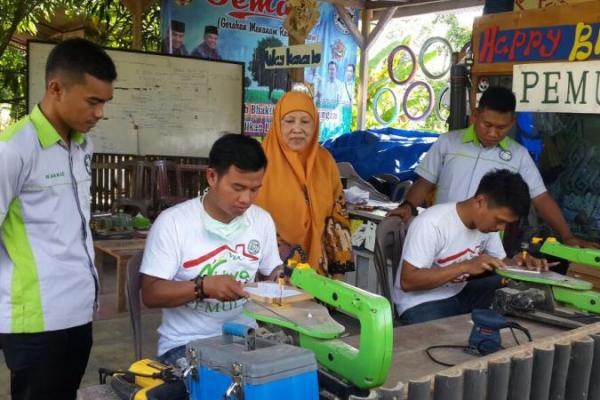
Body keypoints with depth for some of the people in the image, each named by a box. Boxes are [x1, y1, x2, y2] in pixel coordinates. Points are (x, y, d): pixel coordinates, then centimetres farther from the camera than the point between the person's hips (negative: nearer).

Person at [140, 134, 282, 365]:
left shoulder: (262, 221, 3)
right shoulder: (172, 222, -11)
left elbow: (271, 272, 15)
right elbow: (151, 294, -11)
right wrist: (204, 286, -25)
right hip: (186, 344, -4)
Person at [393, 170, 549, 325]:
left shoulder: (488, 221, -3)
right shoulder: (431, 223, -26)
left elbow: (500, 262, 10)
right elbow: (408, 282, -27)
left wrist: (517, 263, -14)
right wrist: (465, 266, -32)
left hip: (459, 294, 7)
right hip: (422, 303, -7)